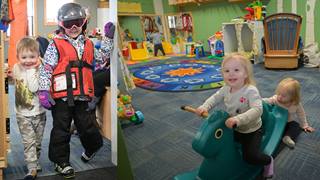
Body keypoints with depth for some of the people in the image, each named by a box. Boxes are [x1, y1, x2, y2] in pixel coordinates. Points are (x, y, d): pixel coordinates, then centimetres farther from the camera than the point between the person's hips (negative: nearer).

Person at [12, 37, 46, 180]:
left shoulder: (39, 70, -14)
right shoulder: (16, 68, 0)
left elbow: (34, 87, -29)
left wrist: (32, 70, -25)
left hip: (39, 113, -1)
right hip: (23, 114, 2)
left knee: (37, 142, 14)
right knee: (28, 142, -3)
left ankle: (35, 162, 34)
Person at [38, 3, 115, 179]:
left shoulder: (88, 44, 13)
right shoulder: (56, 44, -4)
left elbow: (100, 59, 26)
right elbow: (46, 68, -7)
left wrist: (108, 38, 21)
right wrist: (43, 91, -15)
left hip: (84, 96, 4)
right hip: (61, 97, -4)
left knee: (88, 127, 12)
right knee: (61, 130, 7)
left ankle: (92, 148, 41)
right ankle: (61, 161, 22)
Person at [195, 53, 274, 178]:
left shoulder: (251, 91, -28)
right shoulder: (225, 89, -8)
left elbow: (257, 110, -39)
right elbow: (214, 98, 7)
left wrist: (238, 119, -53)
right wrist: (204, 107, -13)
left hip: (251, 130, -6)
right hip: (233, 129, 6)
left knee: (250, 156, -19)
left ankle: (268, 160, 15)